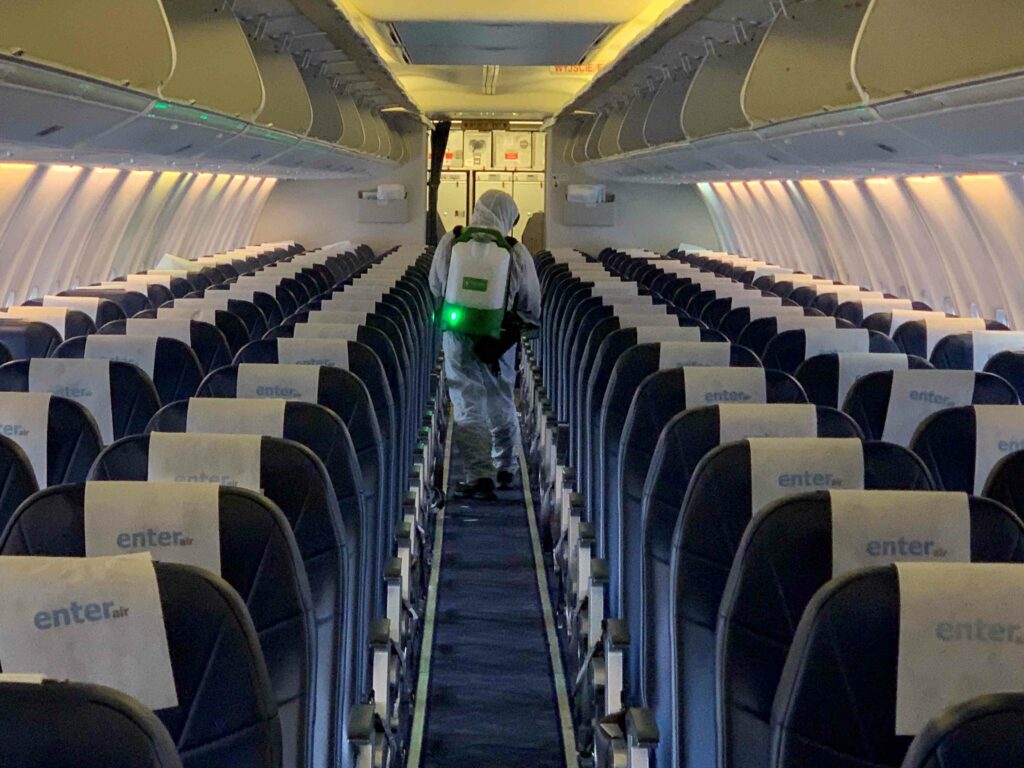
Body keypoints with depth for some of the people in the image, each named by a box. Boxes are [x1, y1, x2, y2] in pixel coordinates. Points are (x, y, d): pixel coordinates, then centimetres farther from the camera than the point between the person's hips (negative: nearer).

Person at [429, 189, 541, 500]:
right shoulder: (516, 252, -7)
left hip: (459, 334, -1)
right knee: (501, 402, 19)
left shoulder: (449, 243, -4)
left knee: (468, 407, 1)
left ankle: (479, 476, -8)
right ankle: (506, 466, 33)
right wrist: (528, 322, 23)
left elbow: (435, 288, 11)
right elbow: (532, 306, 0)